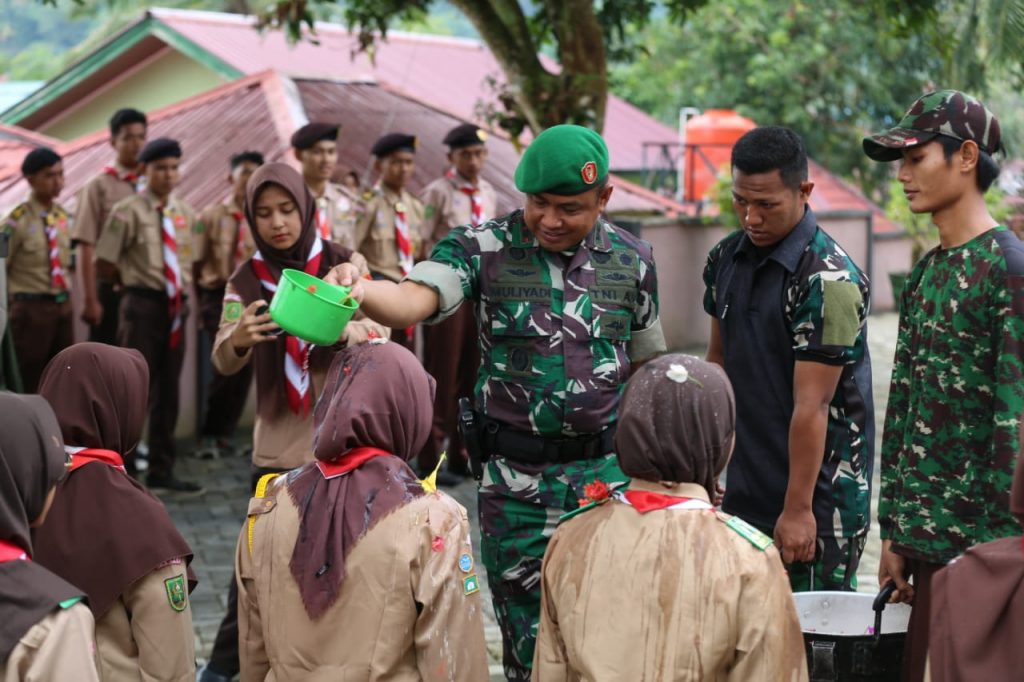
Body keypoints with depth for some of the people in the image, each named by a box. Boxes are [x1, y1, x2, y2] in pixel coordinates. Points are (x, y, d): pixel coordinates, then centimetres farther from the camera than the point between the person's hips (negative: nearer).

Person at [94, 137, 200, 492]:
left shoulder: (185, 213, 8)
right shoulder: (128, 212, -9)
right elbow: (104, 264, -8)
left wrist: (181, 290, 8)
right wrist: (137, 281, 1)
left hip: (176, 305, 6)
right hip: (142, 305, -6)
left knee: (168, 390, 11)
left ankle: (161, 470, 20)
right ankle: (121, 471, 5)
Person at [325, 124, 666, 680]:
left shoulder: (632, 260, 1)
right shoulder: (482, 249, -8)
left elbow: (647, 368, 11)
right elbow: (414, 300, -25)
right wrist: (358, 292, -47)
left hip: (607, 471, 1)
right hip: (514, 478, -1)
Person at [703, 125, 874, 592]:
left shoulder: (828, 280, -18)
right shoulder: (726, 259, 6)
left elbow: (811, 405, -19)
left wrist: (797, 507, -19)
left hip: (819, 486, -7)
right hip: (745, 484, 7)